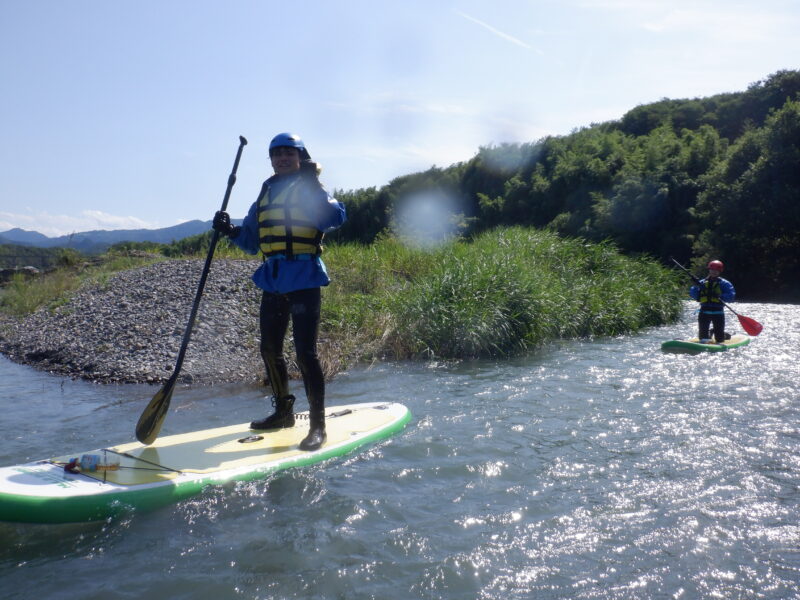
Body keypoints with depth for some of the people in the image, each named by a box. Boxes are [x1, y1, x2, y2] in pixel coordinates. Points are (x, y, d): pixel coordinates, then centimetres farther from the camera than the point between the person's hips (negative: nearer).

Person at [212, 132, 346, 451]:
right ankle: (283, 412, 32)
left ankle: (318, 426, -2)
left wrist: (313, 183, -27)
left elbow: (335, 217, -22)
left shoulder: (310, 189, -2)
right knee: (270, 350, 14)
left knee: (305, 353, -10)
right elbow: (252, 241, 20)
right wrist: (231, 230, 2)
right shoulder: (266, 194, 18)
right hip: (273, 281, 8)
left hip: (304, 278, -7)